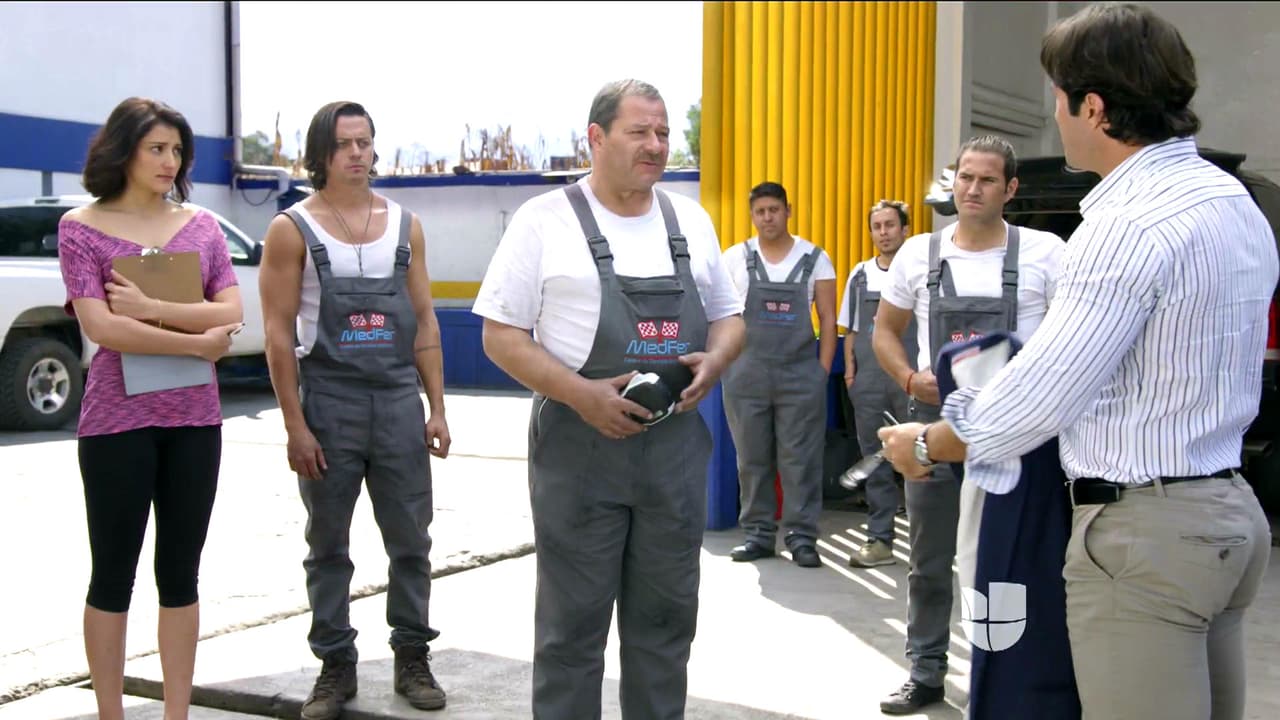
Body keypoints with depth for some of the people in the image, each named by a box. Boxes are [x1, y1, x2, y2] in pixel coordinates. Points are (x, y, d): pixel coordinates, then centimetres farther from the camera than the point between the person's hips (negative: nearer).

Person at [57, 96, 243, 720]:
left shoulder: (201, 226, 8)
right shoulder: (81, 228, -2)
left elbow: (232, 315, -3)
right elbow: (101, 327, -13)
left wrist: (153, 309, -15)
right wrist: (197, 342, -11)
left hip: (195, 417, 4)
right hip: (117, 417, -3)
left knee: (180, 573, 9)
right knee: (113, 574, 5)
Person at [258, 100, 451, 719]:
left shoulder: (404, 225, 8)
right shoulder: (293, 230, -2)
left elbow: (424, 323, 11)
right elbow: (278, 333, -5)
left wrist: (437, 408, 5)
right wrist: (295, 425, -11)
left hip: (399, 402, 3)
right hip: (328, 405, -2)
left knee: (410, 540, 7)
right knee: (328, 546, 8)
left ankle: (412, 657, 21)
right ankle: (336, 665, 19)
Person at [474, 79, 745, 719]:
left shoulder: (691, 221, 11)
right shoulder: (545, 221, -2)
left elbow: (728, 317, 19)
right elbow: (501, 335, -5)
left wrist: (713, 361, -5)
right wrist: (583, 394, -18)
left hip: (677, 448, 4)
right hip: (580, 448, -4)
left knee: (665, 619, 12)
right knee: (573, 623, 3)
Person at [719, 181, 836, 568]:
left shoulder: (815, 258, 4)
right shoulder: (734, 258, 4)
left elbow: (828, 318, 5)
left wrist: (823, 371, -1)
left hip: (800, 373, -1)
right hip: (746, 373, 1)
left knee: (800, 458, 0)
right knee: (752, 458, 7)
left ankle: (801, 537, 7)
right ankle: (758, 534, 16)